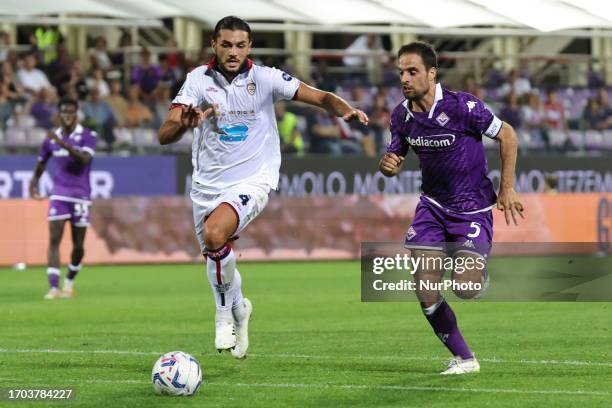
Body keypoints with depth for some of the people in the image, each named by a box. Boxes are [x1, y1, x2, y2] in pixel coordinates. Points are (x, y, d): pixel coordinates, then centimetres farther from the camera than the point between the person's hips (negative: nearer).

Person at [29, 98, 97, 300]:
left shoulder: (88, 136, -4)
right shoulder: (51, 138, 7)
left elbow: (85, 158, -22)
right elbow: (41, 163, 23)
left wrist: (64, 144, -31)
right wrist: (34, 182, 19)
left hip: (81, 196, -1)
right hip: (58, 195, 1)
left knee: (78, 245, 5)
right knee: (54, 239, -14)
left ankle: (69, 281, 30)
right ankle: (54, 287, -19)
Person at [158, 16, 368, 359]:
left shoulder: (265, 78, -8)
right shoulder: (199, 79, -4)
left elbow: (320, 97, -10)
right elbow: (165, 135, -11)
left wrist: (345, 110, -32)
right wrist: (185, 123, -34)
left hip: (252, 180, -4)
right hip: (207, 184, 4)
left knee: (214, 235, -29)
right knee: (214, 255, 11)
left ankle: (226, 312, -7)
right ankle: (237, 307, 43)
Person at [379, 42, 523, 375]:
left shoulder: (461, 106, -20)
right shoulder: (401, 116, -3)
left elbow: (507, 135, -9)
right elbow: (395, 160, 10)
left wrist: (506, 189, -8)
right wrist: (387, 166, -15)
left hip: (472, 207, -5)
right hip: (433, 206, 5)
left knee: (466, 289, -17)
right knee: (425, 295, -8)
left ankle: (480, 268, 22)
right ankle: (464, 358, 10)